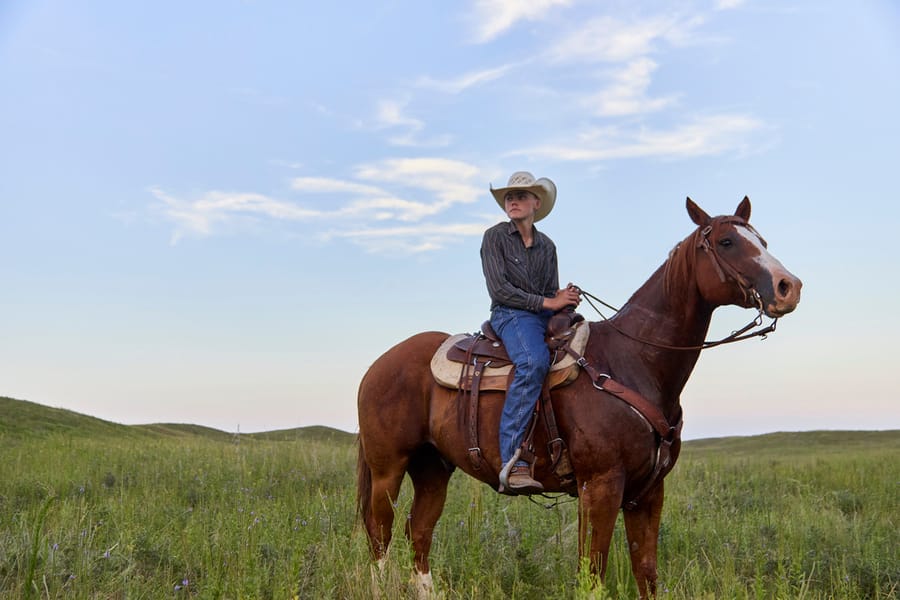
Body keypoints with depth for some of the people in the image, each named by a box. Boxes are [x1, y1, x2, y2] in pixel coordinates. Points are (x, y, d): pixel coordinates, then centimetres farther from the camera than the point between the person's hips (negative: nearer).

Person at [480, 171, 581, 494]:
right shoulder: (495, 237, 2)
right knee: (533, 363, -37)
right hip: (510, 316, -6)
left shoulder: (547, 246, 18)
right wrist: (547, 302, -12)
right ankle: (513, 464, -42)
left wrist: (564, 299, -6)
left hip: (546, 318, 6)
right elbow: (499, 290, -8)